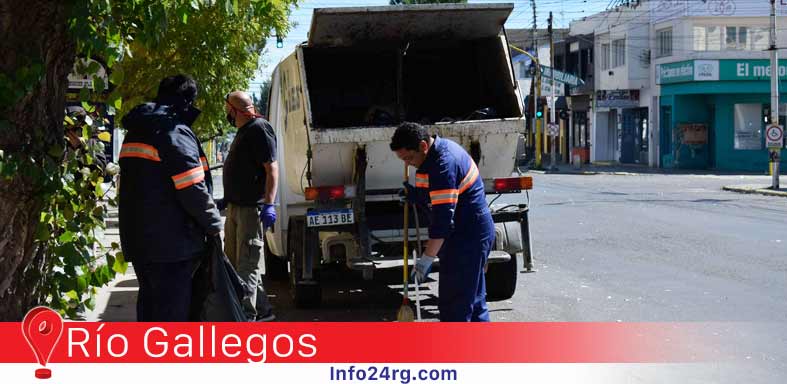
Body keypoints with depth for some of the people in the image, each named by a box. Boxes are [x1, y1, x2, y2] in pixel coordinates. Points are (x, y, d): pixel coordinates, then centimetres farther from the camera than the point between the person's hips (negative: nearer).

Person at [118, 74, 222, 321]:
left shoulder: (136, 133, 16)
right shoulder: (176, 132, -14)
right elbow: (192, 189, -18)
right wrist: (214, 225, -5)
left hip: (138, 237, 9)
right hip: (171, 242, -9)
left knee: (149, 303, 17)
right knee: (172, 310, -4)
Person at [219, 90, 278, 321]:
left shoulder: (259, 129, -13)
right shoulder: (244, 131, 18)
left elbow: (272, 168, -20)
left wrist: (269, 204, -26)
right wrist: (228, 198, 27)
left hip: (252, 207, -11)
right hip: (236, 206, 11)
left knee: (247, 263, -9)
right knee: (233, 261, 16)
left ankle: (246, 314, -8)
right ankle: (262, 309, 23)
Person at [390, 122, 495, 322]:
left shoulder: (443, 165, -24)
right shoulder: (444, 146, 9)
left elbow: (443, 217, -27)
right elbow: (432, 197, 22)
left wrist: (426, 259, -25)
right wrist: (414, 193, 4)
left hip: (467, 237, -11)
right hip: (477, 232, 11)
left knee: (454, 305, -5)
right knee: (474, 300, 18)